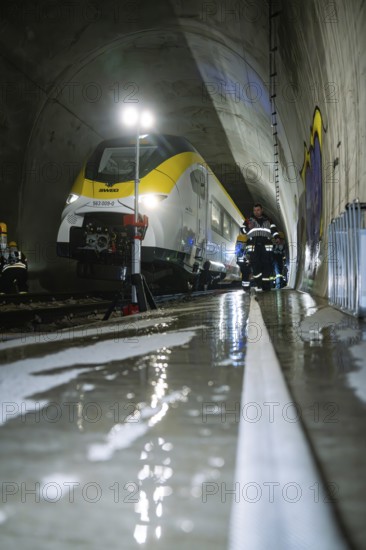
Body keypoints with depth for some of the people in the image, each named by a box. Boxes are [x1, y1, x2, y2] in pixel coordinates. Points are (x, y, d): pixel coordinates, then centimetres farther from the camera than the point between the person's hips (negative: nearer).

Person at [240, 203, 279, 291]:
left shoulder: (268, 221, 20)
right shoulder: (249, 220, 17)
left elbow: (273, 230, 14)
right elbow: (242, 230, 13)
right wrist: (248, 228, -8)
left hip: (266, 246, 1)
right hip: (253, 246, -1)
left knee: (267, 265, -6)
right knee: (255, 265, -14)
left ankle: (266, 286, 0)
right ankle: (258, 284, -8)